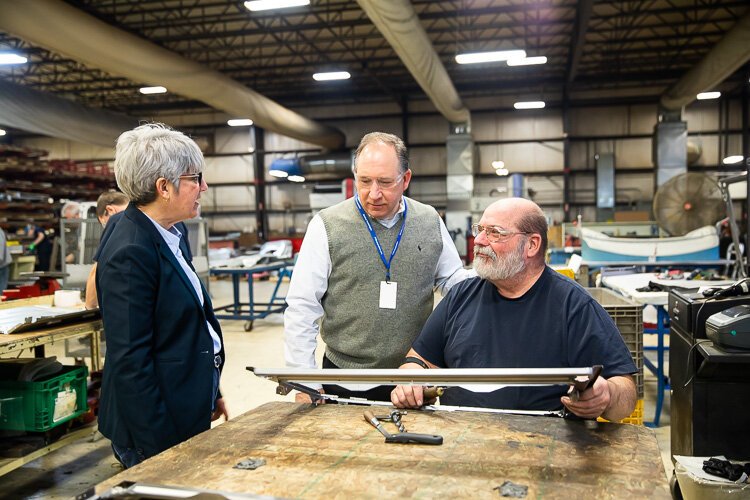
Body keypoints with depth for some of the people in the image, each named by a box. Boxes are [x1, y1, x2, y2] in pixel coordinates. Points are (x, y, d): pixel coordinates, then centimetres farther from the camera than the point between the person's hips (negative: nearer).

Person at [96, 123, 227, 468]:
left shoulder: (167, 237, 7)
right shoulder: (129, 254, -21)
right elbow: (129, 359, -22)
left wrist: (210, 393, 17)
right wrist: (161, 448, -20)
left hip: (188, 414, 9)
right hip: (160, 429, -9)